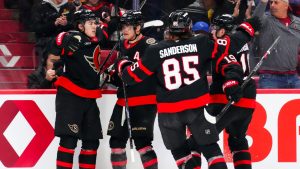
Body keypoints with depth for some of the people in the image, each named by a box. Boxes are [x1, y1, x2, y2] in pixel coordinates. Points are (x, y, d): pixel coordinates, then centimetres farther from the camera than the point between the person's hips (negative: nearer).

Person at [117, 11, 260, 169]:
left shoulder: (155, 51, -2)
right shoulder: (200, 44, -3)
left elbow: (132, 76, 2)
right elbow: (231, 45, 0)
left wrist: (122, 64, 23)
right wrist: (247, 28, 17)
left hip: (169, 112, 1)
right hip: (198, 107, -1)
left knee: (179, 149, 17)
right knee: (210, 148, 5)